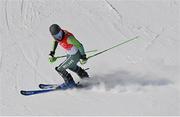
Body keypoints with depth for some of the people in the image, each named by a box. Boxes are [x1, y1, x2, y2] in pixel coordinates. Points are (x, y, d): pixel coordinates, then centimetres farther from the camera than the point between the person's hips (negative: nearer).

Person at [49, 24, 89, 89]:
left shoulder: (68, 38, -38)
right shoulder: (56, 35, -15)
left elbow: (80, 45, -26)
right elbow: (55, 41, 10)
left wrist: (83, 57, -14)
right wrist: (52, 53, 6)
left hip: (75, 56, -8)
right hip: (69, 54, 8)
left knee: (59, 69, -2)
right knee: (72, 67, 34)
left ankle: (70, 83, 19)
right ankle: (85, 77, 54)